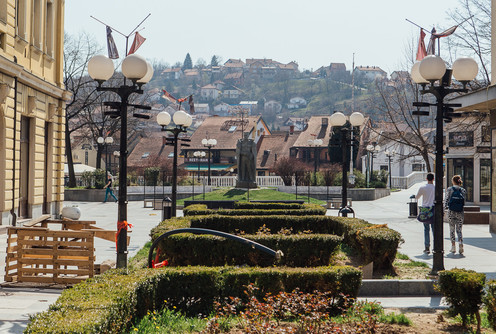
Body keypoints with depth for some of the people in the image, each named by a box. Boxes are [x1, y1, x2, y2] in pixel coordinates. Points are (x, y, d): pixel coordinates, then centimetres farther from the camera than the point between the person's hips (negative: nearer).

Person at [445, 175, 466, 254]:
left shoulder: (449, 189, -4)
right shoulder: (463, 190, 2)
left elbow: (446, 199, -5)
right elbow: (464, 202, 3)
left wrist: (445, 207, 6)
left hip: (451, 212, -1)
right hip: (460, 212, 1)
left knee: (452, 229, 11)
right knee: (459, 229, 8)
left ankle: (453, 246, 10)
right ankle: (461, 243, -17)